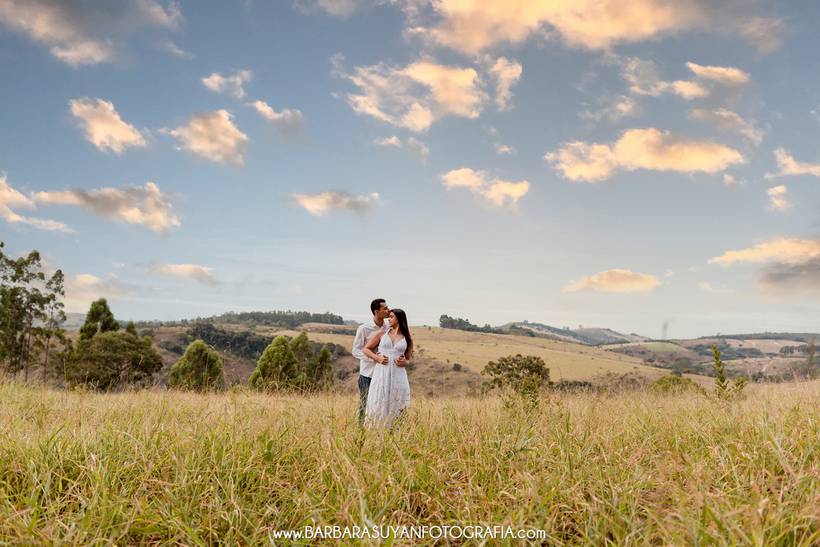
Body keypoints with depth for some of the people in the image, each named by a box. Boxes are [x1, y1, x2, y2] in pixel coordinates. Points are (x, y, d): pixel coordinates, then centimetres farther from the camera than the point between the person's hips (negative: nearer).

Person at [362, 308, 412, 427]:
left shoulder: (407, 338, 10)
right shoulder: (381, 334, 8)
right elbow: (366, 349, 11)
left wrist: (404, 362, -4)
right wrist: (377, 358, -6)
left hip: (398, 375, 1)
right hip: (381, 374, -1)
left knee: (396, 408, 2)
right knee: (378, 407, 1)